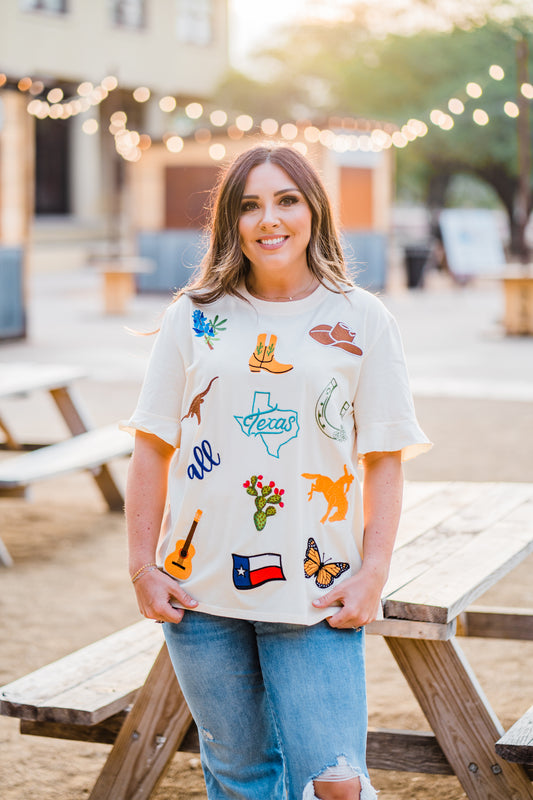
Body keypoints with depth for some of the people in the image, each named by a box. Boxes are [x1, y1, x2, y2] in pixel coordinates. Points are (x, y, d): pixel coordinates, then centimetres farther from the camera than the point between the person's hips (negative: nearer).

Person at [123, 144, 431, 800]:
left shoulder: (361, 321, 2)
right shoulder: (193, 319, 4)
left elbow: (384, 459, 2)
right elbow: (152, 449, 6)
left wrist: (373, 573, -7)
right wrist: (143, 568, 1)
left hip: (317, 593, -1)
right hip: (201, 590, 2)